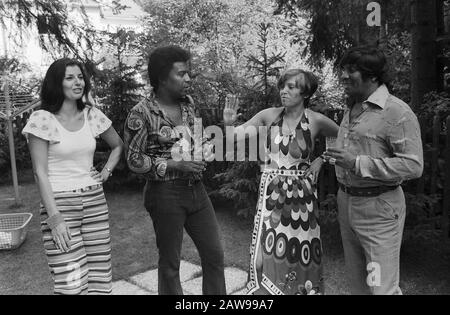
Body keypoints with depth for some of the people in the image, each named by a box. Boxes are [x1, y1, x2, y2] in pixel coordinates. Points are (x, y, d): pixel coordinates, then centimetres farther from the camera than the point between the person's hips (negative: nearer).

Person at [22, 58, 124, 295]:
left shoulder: (92, 115, 6)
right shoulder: (42, 119, -6)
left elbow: (118, 145, 22)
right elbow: (40, 172, -9)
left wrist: (106, 172, 6)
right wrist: (54, 218, -15)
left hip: (94, 200, 5)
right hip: (59, 203, -4)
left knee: (100, 276, 7)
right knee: (72, 284, -7)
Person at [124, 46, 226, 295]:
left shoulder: (188, 103, 5)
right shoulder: (141, 114, -13)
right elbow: (135, 161, -10)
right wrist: (176, 166, -18)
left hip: (195, 189, 6)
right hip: (165, 193, -6)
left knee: (214, 254, 11)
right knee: (170, 263, 10)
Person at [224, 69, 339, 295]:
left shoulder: (316, 121, -7)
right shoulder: (269, 116, -4)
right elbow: (237, 137, -9)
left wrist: (322, 159, -1)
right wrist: (229, 124, -29)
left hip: (301, 195, -1)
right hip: (272, 193, 1)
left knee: (299, 257, 10)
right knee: (269, 253, 3)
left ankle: (303, 289, 33)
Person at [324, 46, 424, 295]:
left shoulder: (397, 112, -15)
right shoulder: (351, 110, 12)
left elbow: (413, 165, -20)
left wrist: (358, 163, -24)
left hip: (378, 208, -8)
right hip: (346, 203, 8)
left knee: (382, 287, 1)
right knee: (357, 283, 19)